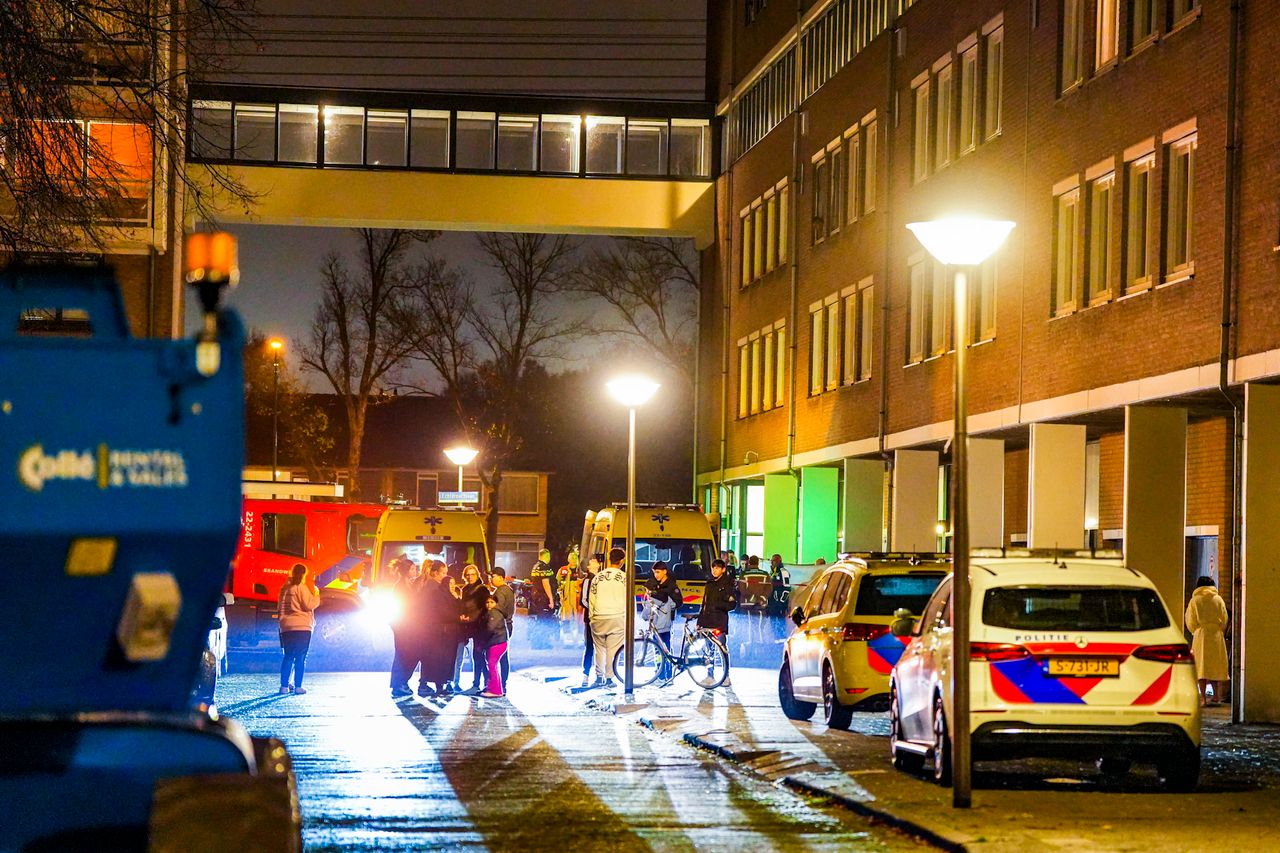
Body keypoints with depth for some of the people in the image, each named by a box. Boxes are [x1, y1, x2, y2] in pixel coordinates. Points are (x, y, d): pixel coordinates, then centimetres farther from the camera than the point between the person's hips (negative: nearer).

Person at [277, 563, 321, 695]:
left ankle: (284, 686, 5)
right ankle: (298, 686, -6)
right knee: (301, 658, -2)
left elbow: (279, 608, 19)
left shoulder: (285, 588, 13)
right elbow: (309, 605, -11)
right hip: (302, 627, -6)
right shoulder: (302, 588, -8)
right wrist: (316, 595, 3)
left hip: (286, 628, 6)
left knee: (288, 657, 9)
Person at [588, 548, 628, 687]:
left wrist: (592, 618, 17)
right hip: (617, 618, -3)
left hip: (599, 618, 3)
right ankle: (609, 677, 0)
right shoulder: (624, 577, -3)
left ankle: (599, 677, 13)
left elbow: (591, 599, 9)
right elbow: (628, 600, -1)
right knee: (613, 649, 1)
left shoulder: (597, 577, 7)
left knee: (600, 649, 12)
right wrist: (628, 617, 9)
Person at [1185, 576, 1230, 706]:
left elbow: (1190, 622, 2)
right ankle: (1216, 697, 11)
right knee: (1216, 665, 10)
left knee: (1201, 666, -2)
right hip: (1217, 634, 2)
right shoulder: (1218, 599, 4)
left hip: (1200, 635, -2)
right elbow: (1224, 619, 6)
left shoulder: (1194, 600, 0)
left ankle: (1203, 698, -8)